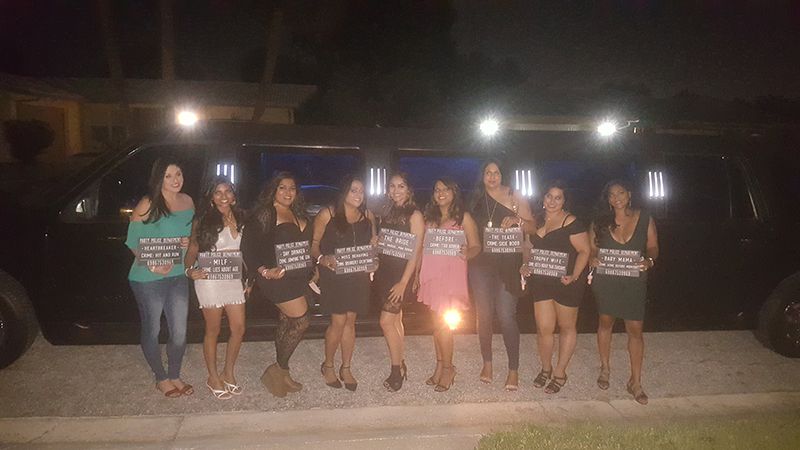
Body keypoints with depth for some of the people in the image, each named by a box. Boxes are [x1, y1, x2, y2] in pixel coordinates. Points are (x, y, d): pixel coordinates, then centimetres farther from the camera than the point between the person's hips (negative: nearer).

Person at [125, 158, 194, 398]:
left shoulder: (187, 201, 3)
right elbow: (133, 241, -10)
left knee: (179, 331, 12)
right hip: (148, 278, -5)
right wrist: (152, 265, -22)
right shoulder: (147, 205, -14)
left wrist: (190, 242, -6)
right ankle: (161, 378, 30)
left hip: (178, 275, 5)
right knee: (152, 330, 11)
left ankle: (175, 376, 32)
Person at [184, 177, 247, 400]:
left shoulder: (240, 218, 7)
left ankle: (228, 373, 26)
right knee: (213, 330, 7)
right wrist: (190, 270, -23)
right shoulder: (202, 220, -5)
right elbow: (192, 249, -4)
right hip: (209, 279, -4)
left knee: (239, 329, 6)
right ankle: (213, 377, 24)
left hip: (234, 279, 5)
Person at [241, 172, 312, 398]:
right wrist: (263, 271, -22)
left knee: (286, 323, 13)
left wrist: (310, 273, 13)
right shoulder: (264, 214, -9)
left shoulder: (298, 215, 13)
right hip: (277, 277, -8)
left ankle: (281, 372, 24)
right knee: (301, 321, -10)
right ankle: (279, 369, 6)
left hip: (297, 278, 8)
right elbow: (248, 246, -14)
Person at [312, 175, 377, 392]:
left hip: (358, 277, 4)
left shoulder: (368, 216, 7)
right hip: (334, 275, -4)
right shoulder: (327, 215, -5)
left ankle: (346, 368, 22)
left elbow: (373, 244, 15)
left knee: (350, 321, 9)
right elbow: (314, 242, -5)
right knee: (338, 321, -4)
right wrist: (322, 258, -22)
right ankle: (328, 365, 20)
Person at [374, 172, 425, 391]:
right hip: (385, 270, 7)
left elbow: (415, 252, -14)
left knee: (387, 321, -10)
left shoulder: (414, 215, -9)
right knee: (396, 319, 12)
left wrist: (403, 282, -18)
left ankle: (396, 370, 3)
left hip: (402, 273, -7)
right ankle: (401, 366, 22)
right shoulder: (387, 213, 12)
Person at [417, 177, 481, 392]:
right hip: (431, 273, 4)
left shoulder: (464, 217, 2)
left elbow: (476, 246, -3)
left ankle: (447, 368, 9)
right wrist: (417, 273, 7)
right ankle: (440, 365, 19)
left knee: (442, 324, -6)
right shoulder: (429, 217, 15)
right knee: (437, 323, 8)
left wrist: (467, 253, -24)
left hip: (452, 274, -4)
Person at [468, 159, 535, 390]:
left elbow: (532, 226, 0)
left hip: (507, 263, -3)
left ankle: (513, 370, 2)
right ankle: (487, 363, 22)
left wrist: (516, 220, -18)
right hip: (481, 262, 3)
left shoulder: (515, 197, 3)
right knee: (484, 314, 6)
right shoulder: (477, 198, 12)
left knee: (506, 315, -9)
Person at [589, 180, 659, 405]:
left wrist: (649, 261, -17)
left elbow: (653, 247, 4)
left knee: (635, 330, -1)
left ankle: (635, 382, 11)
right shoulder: (600, 222, 0)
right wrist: (592, 259, -17)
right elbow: (591, 248, 4)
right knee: (606, 323, 15)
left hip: (634, 282, -1)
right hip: (606, 282, 1)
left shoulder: (645, 219, -1)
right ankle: (605, 368, 35)